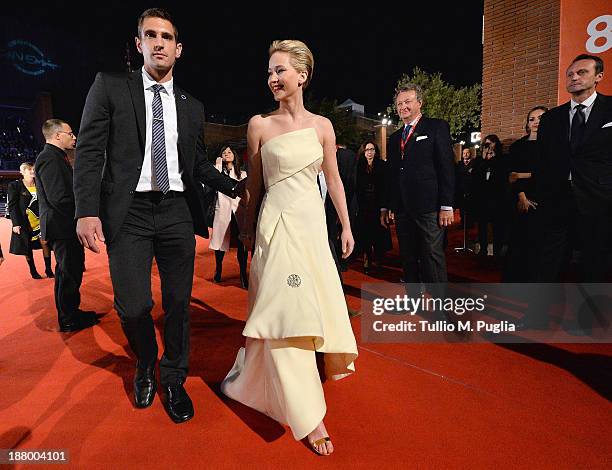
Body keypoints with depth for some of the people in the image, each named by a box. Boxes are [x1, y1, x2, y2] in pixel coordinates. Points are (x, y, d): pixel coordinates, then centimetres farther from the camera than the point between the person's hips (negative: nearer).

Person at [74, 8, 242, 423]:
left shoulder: (192, 107, 14)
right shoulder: (110, 86, 5)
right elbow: (89, 152, -1)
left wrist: (236, 187, 3)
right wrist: (88, 211, -11)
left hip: (177, 213, 3)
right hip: (128, 213, -2)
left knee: (178, 304, 6)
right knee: (133, 307, -3)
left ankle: (174, 380, 28)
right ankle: (145, 367, 31)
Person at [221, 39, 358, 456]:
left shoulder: (322, 125, 6)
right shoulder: (260, 124, 0)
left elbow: (334, 179, 9)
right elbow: (254, 183, 5)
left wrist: (346, 227, 8)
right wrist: (249, 227, 9)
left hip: (314, 223, 4)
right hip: (278, 225, -3)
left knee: (318, 304, 12)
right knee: (288, 310, -6)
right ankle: (308, 414, 6)